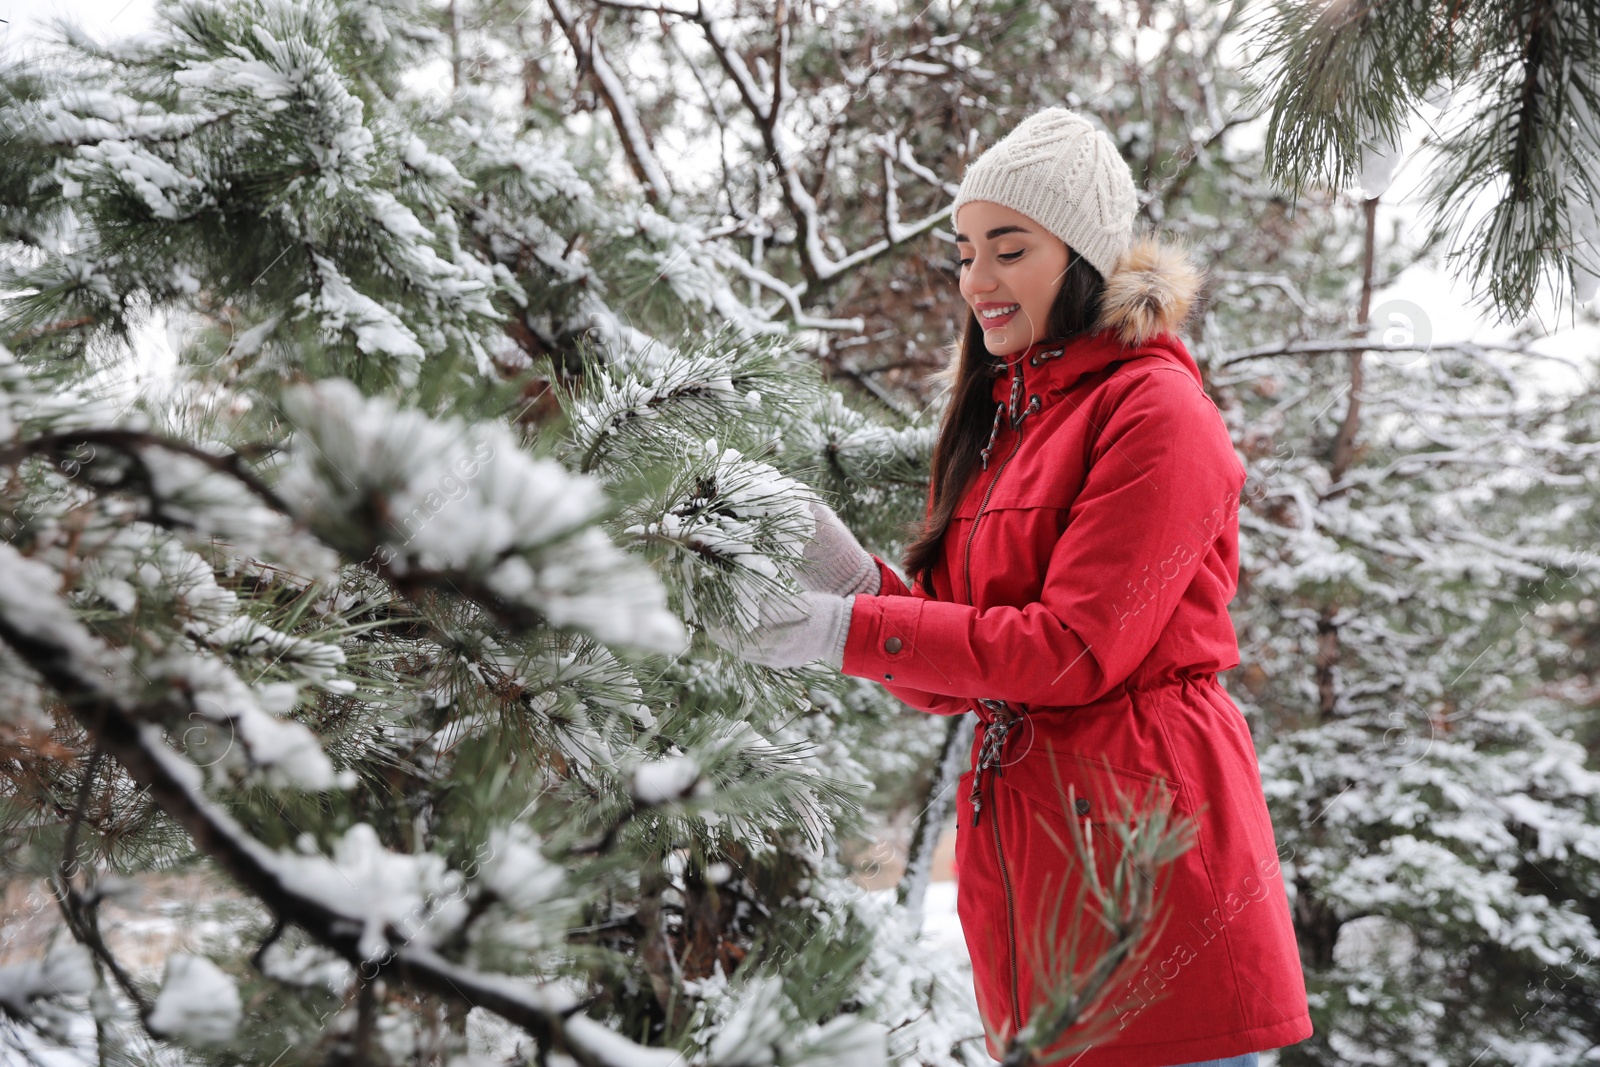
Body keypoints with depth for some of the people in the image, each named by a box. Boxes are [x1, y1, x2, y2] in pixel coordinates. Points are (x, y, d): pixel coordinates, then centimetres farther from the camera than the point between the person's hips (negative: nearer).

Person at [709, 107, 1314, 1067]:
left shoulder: (1154, 410, -10)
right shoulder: (994, 418, 14)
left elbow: (1076, 648, -17)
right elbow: (960, 678, 10)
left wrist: (853, 633, -17)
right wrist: (856, 580, -8)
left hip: (1145, 842, -7)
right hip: (1018, 835, 7)